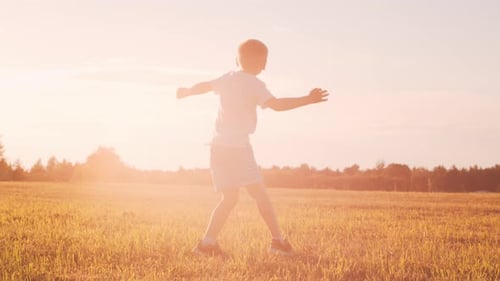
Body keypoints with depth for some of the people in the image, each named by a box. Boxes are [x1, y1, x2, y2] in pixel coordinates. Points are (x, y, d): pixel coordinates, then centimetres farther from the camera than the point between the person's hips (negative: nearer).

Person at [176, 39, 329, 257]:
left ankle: (208, 242, 4)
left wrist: (187, 91, 50)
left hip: (219, 146, 7)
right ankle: (278, 240, -2)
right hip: (238, 146, -7)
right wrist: (308, 100, -22)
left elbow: (205, 86, 29)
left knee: (229, 198, 11)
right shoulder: (253, 84, -8)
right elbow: (276, 104, -23)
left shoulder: (228, 78, 13)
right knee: (260, 194, -2)